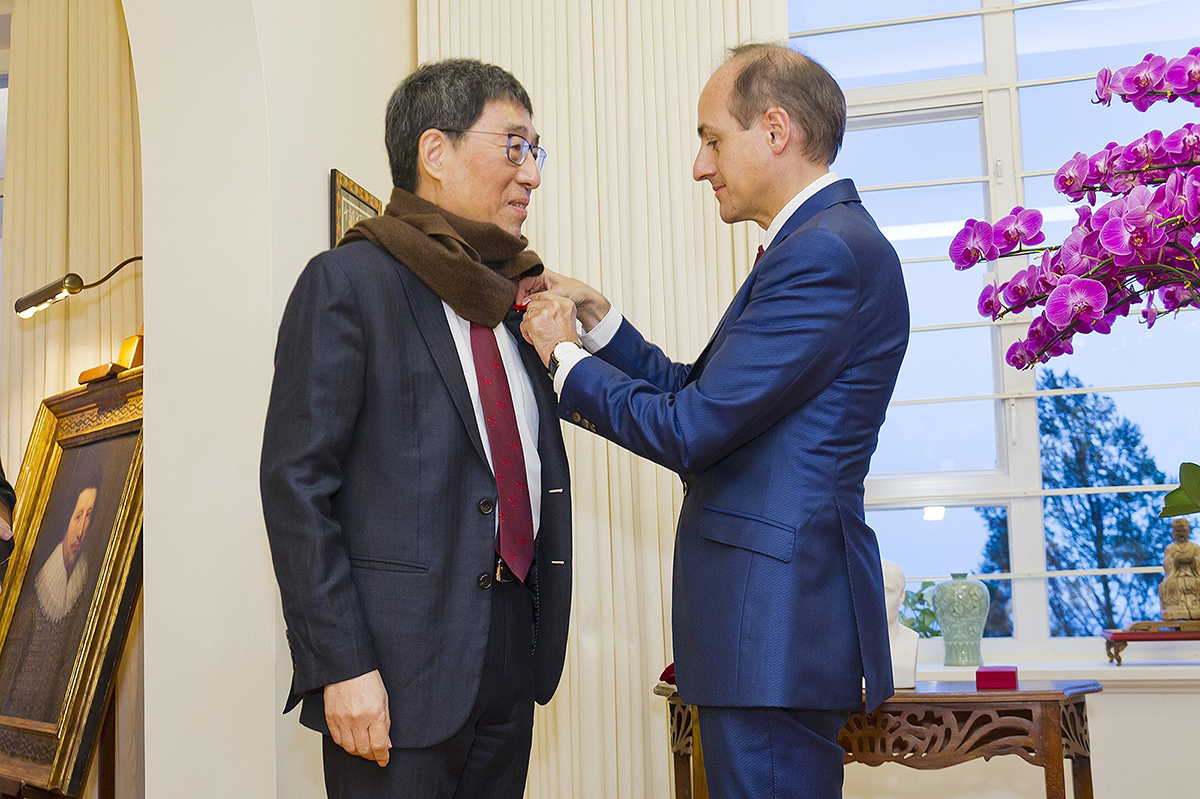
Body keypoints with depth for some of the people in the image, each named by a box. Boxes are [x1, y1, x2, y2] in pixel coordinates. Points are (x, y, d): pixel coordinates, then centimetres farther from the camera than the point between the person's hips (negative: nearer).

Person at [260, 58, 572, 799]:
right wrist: (341, 666, -18)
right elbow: (296, 482, -14)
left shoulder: (514, 292, 13)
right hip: (402, 663, -7)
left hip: (512, 649, 7)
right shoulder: (348, 282, -8)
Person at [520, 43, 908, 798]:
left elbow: (690, 430, -18)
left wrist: (565, 356, -4)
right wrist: (595, 313, 10)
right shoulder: (815, 244, 16)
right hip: (774, 615, 10)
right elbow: (695, 391, 19)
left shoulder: (827, 253, -17)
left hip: (778, 617, -10)